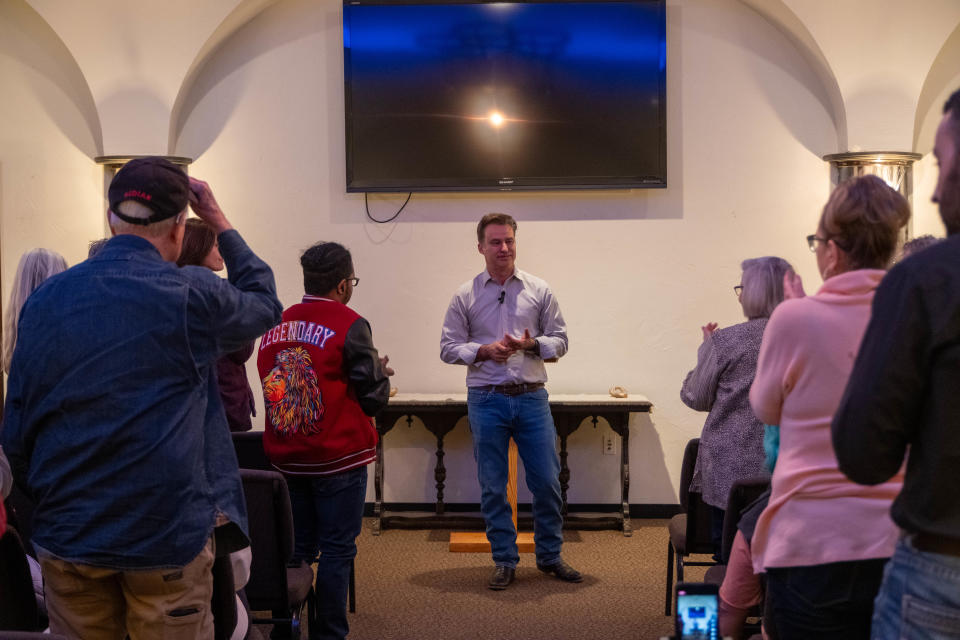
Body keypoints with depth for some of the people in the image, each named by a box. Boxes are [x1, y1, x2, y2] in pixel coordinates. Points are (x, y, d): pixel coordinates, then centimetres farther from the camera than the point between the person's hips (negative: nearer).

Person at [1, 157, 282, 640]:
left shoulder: (45, 299, 0)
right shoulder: (193, 296, -12)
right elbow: (264, 303, 10)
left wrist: (49, 502, 18)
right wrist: (220, 223, 16)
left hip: (66, 536, 4)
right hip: (168, 536, -4)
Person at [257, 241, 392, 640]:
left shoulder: (275, 325, 4)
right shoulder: (350, 325, -12)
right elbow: (374, 399, -9)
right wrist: (381, 371, 12)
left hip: (286, 458, 6)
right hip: (337, 459, -6)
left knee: (296, 548, 16)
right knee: (337, 550, 4)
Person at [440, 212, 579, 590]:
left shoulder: (539, 290, 7)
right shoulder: (465, 296, 4)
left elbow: (560, 340, 8)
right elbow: (448, 348, 3)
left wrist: (532, 344, -12)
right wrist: (484, 350, -13)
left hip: (532, 397, 1)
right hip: (486, 400, -1)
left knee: (546, 481, 4)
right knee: (493, 487, 6)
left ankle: (550, 556, 22)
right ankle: (505, 562, 19)